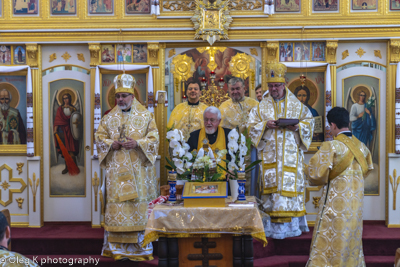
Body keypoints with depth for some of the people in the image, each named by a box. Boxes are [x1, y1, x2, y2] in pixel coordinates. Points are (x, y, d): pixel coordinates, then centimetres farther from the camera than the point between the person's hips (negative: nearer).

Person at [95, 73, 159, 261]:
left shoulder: (146, 116, 5)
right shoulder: (109, 118, 12)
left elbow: (154, 139, 0)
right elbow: (99, 137, 11)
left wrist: (137, 143, -16)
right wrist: (111, 143, -9)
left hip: (138, 169, -1)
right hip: (116, 169, 2)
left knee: (139, 203, -2)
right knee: (116, 203, -1)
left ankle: (140, 246, 6)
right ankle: (117, 247, 5)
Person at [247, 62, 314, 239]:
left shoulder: (297, 105, 10)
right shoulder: (262, 107, 10)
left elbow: (309, 121, 10)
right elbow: (252, 126, 6)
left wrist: (298, 126, -10)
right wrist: (265, 125, -12)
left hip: (291, 154, 0)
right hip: (269, 156, 0)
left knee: (291, 184, -3)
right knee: (271, 185, -4)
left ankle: (291, 223, 6)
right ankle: (273, 225, 1)